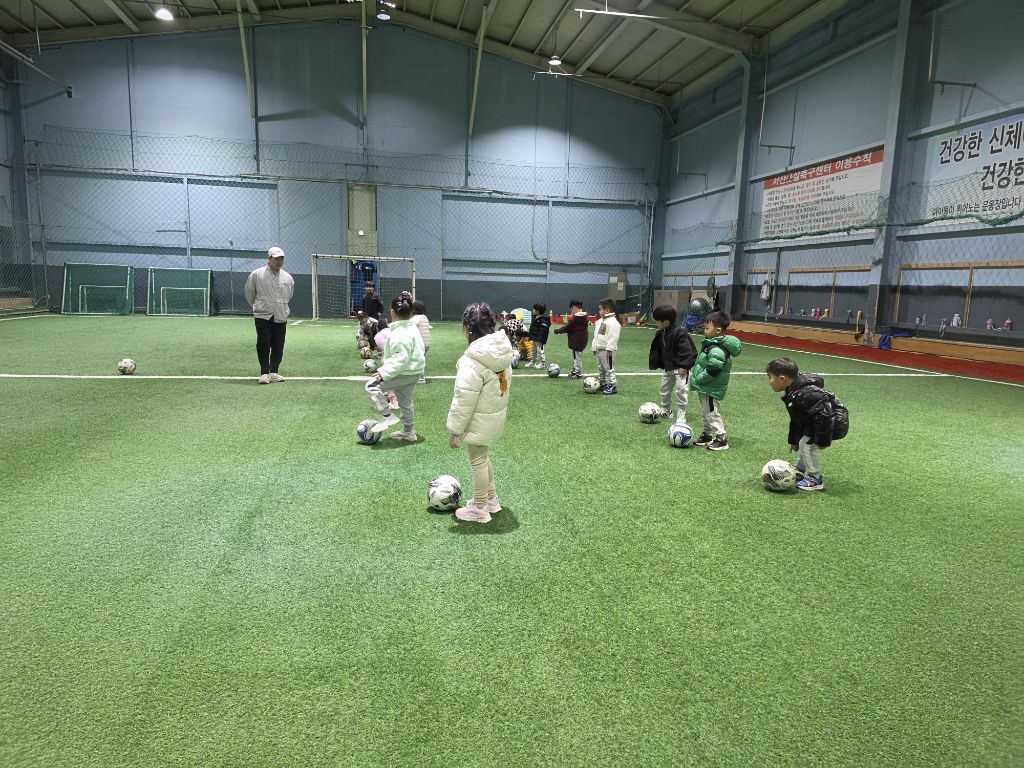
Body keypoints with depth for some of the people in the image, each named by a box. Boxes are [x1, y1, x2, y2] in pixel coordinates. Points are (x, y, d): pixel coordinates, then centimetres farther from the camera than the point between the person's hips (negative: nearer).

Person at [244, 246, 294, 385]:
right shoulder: (256, 274, -4)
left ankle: (273, 373, 17)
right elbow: (249, 293, 10)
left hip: (281, 317, 3)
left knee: (278, 346, 6)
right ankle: (264, 373, 2)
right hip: (262, 316, -3)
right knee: (263, 345, -7)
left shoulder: (288, 278, 5)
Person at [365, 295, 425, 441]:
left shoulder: (400, 333, -22)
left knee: (371, 385, -10)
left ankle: (388, 417, -8)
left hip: (405, 373, -10)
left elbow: (401, 358, -29)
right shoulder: (413, 329, 10)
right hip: (414, 372, 10)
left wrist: (384, 373, -28)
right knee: (405, 402, 24)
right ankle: (409, 432, 37)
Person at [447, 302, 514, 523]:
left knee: (478, 461, 8)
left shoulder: (472, 361, -27)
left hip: (479, 421, -8)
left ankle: (479, 509, 24)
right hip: (496, 416, 8)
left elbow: (464, 400, -24)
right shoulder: (503, 352, -1)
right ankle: (491, 499, 39)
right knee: (482, 457, 25)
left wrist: (455, 429, -15)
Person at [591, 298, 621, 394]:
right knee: (601, 368, 18)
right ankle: (602, 384, 29)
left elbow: (613, 337, -21)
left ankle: (612, 386, -1)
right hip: (599, 349, 10)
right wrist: (594, 347, 19)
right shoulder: (600, 321, 14)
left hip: (607, 350, -10)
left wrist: (610, 349, -24)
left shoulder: (613, 322, -16)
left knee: (609, 368, -6)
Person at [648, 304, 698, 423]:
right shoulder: (660, 334, 2)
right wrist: (655, 364, 10)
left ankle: (681, 414, 1)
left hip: (680, 368, -8)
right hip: (668, 367, 8)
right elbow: (657, 350, 12)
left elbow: (686, 350, -24)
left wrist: (683, 366, -24)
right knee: (665, 390, 17)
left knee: (681, 390, -9)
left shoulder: (679, 332, -23)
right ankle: (665, 411, 33)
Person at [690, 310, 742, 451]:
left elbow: (712, 371, -29)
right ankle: (707, 435, 34)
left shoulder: (717, 350, -26)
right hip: (705, 388, 10)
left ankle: (721, 440, 9)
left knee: (712, 414, -1)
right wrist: (696, 378, 12)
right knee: (705, 413, 20)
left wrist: (698, 379, -17)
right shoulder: (711, 344, 7)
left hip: (711, 390, -10)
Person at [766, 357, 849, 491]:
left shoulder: (806, 395, -32)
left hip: (836, 423, -11)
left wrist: (822, 440, -25)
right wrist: (794, 440, 16)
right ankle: (800, 470, 36)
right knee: (804, 442, 20)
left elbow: (824, 416, -32)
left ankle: (815, 479, -1)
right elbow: (797, 420, 14)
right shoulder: (793, 392, 2)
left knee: (808, 443, -12)